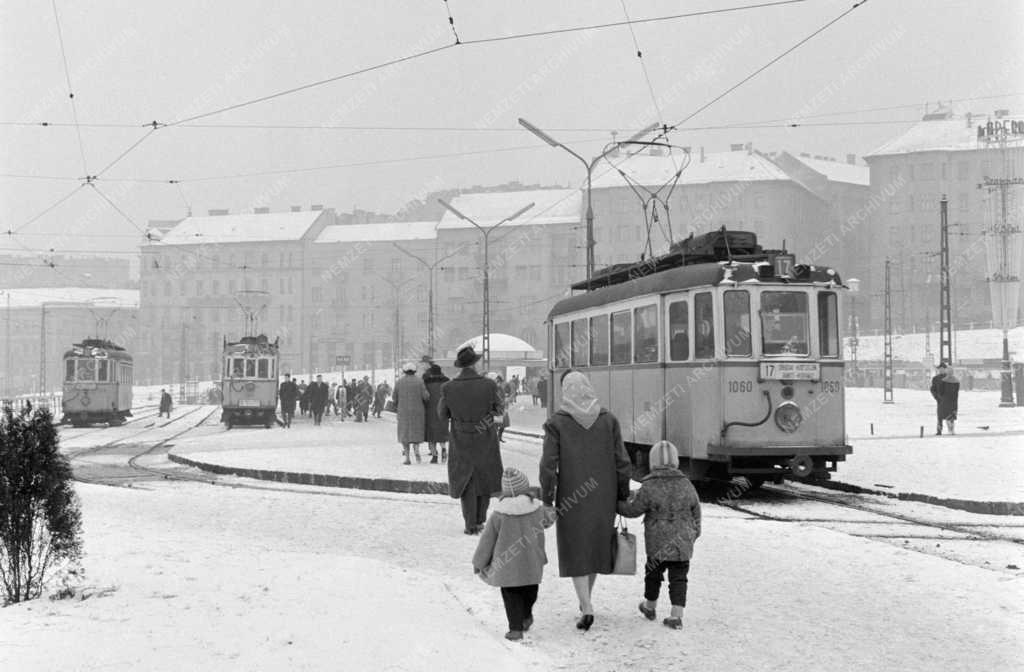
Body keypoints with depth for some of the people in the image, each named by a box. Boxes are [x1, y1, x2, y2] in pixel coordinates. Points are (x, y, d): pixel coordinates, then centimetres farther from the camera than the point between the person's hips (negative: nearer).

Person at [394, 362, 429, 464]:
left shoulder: (399, 382, 1)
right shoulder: (419, 382, -4)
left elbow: (395, 398, 4)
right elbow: (425, 396, -9)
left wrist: (396, 409, 19)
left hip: (403, 411, 1)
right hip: (418, 411, -1)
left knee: (404, 433, 6)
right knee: (416, 432, 12)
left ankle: (407, 457, 0)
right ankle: (416, 449, -11)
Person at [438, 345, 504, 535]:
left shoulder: (448, 388, -15)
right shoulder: (489, 385, -16)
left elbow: (442, 415, -3)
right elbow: (498, 410, -2)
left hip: (461, 443, 0)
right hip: (486, 441, 0)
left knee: (466, 481, 14)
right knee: (484, 478, 20)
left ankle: (471, 525, 12)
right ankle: (480, 520, 27)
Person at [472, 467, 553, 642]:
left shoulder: (499, 515, -14)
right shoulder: (537, 509, -8)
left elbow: (487, 541, -7)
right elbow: (547, 522, 14)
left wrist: (478, 562, 5)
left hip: (507, 564, -2)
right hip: (532, 563, 2)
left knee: (511, 594, 11)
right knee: (529, 591, 25)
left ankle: (515, 628, 7)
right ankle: (526, 617, 40)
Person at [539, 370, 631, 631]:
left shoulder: (556, 423, -9)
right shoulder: (608, 420, -2)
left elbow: (548, 466, -12)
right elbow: (621, 463, -1)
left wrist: (547, 502, -3)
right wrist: (623, 497, 8)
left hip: (571, 498, -3)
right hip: (604, 497, 3)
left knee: (575, 551, 7)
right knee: (597, 544, 21)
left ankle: (587, 609, -6)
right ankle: (586, 600, 35)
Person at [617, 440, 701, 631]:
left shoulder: (649, 488, -12)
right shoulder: (686, 485, 0)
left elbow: (632, 510, -5)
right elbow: (696, 512, 9)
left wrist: (615, 504, 12)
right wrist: (694, 533, 24)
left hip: (657, 543, -2)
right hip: (683, 543, 2)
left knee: (653, 572, 18)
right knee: (678, 577, 5)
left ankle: (650, 607, 35)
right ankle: (676, 616, -3)